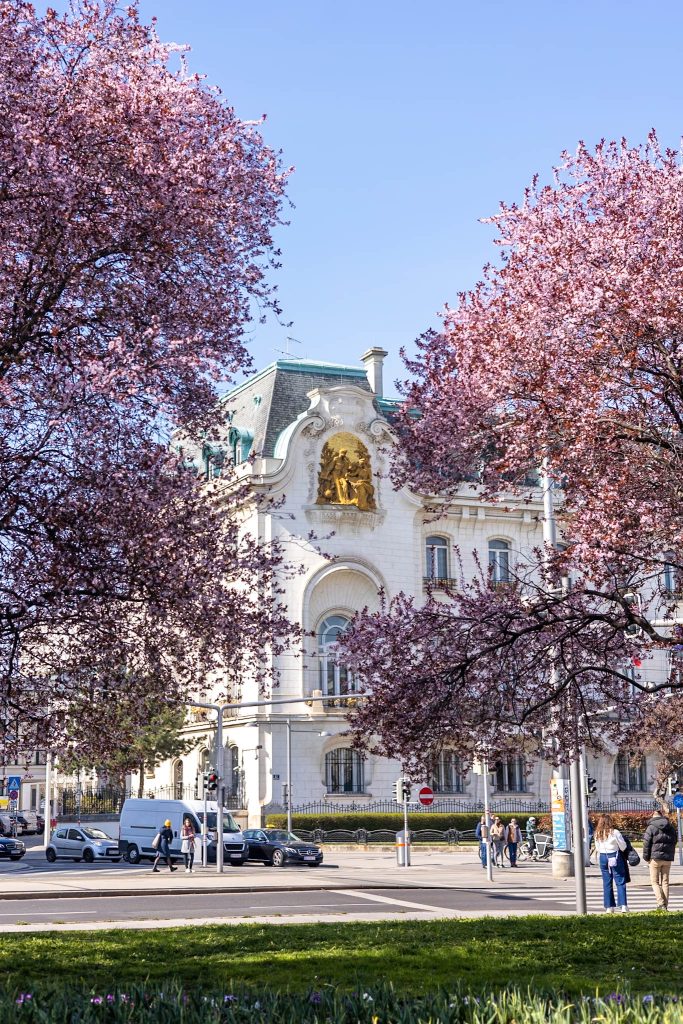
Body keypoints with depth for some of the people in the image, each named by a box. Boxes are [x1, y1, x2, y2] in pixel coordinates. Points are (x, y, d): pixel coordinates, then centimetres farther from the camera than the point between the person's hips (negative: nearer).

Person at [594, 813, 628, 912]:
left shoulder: (597, 834, 2)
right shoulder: (614, 832, -11)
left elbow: (597, 848, 8)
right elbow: (623, 846, -4)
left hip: (602, 857, 4)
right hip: (615, 857, -4)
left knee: (606, 883, 9)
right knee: (620, 882, 2)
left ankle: (609, 906, 9)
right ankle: (623, 905, -5)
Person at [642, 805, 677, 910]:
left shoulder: (651, 827, -7)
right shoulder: (671, 828, 10)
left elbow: (646, 843, -7)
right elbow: (674, 843, 16)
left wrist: (646, 858, 2)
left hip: (655, 857, -5)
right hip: (668, 858, 5)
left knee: (654, 881, 2)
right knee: (665, 882, 10)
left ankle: (661, 903, -13)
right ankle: (665, 905, 8)